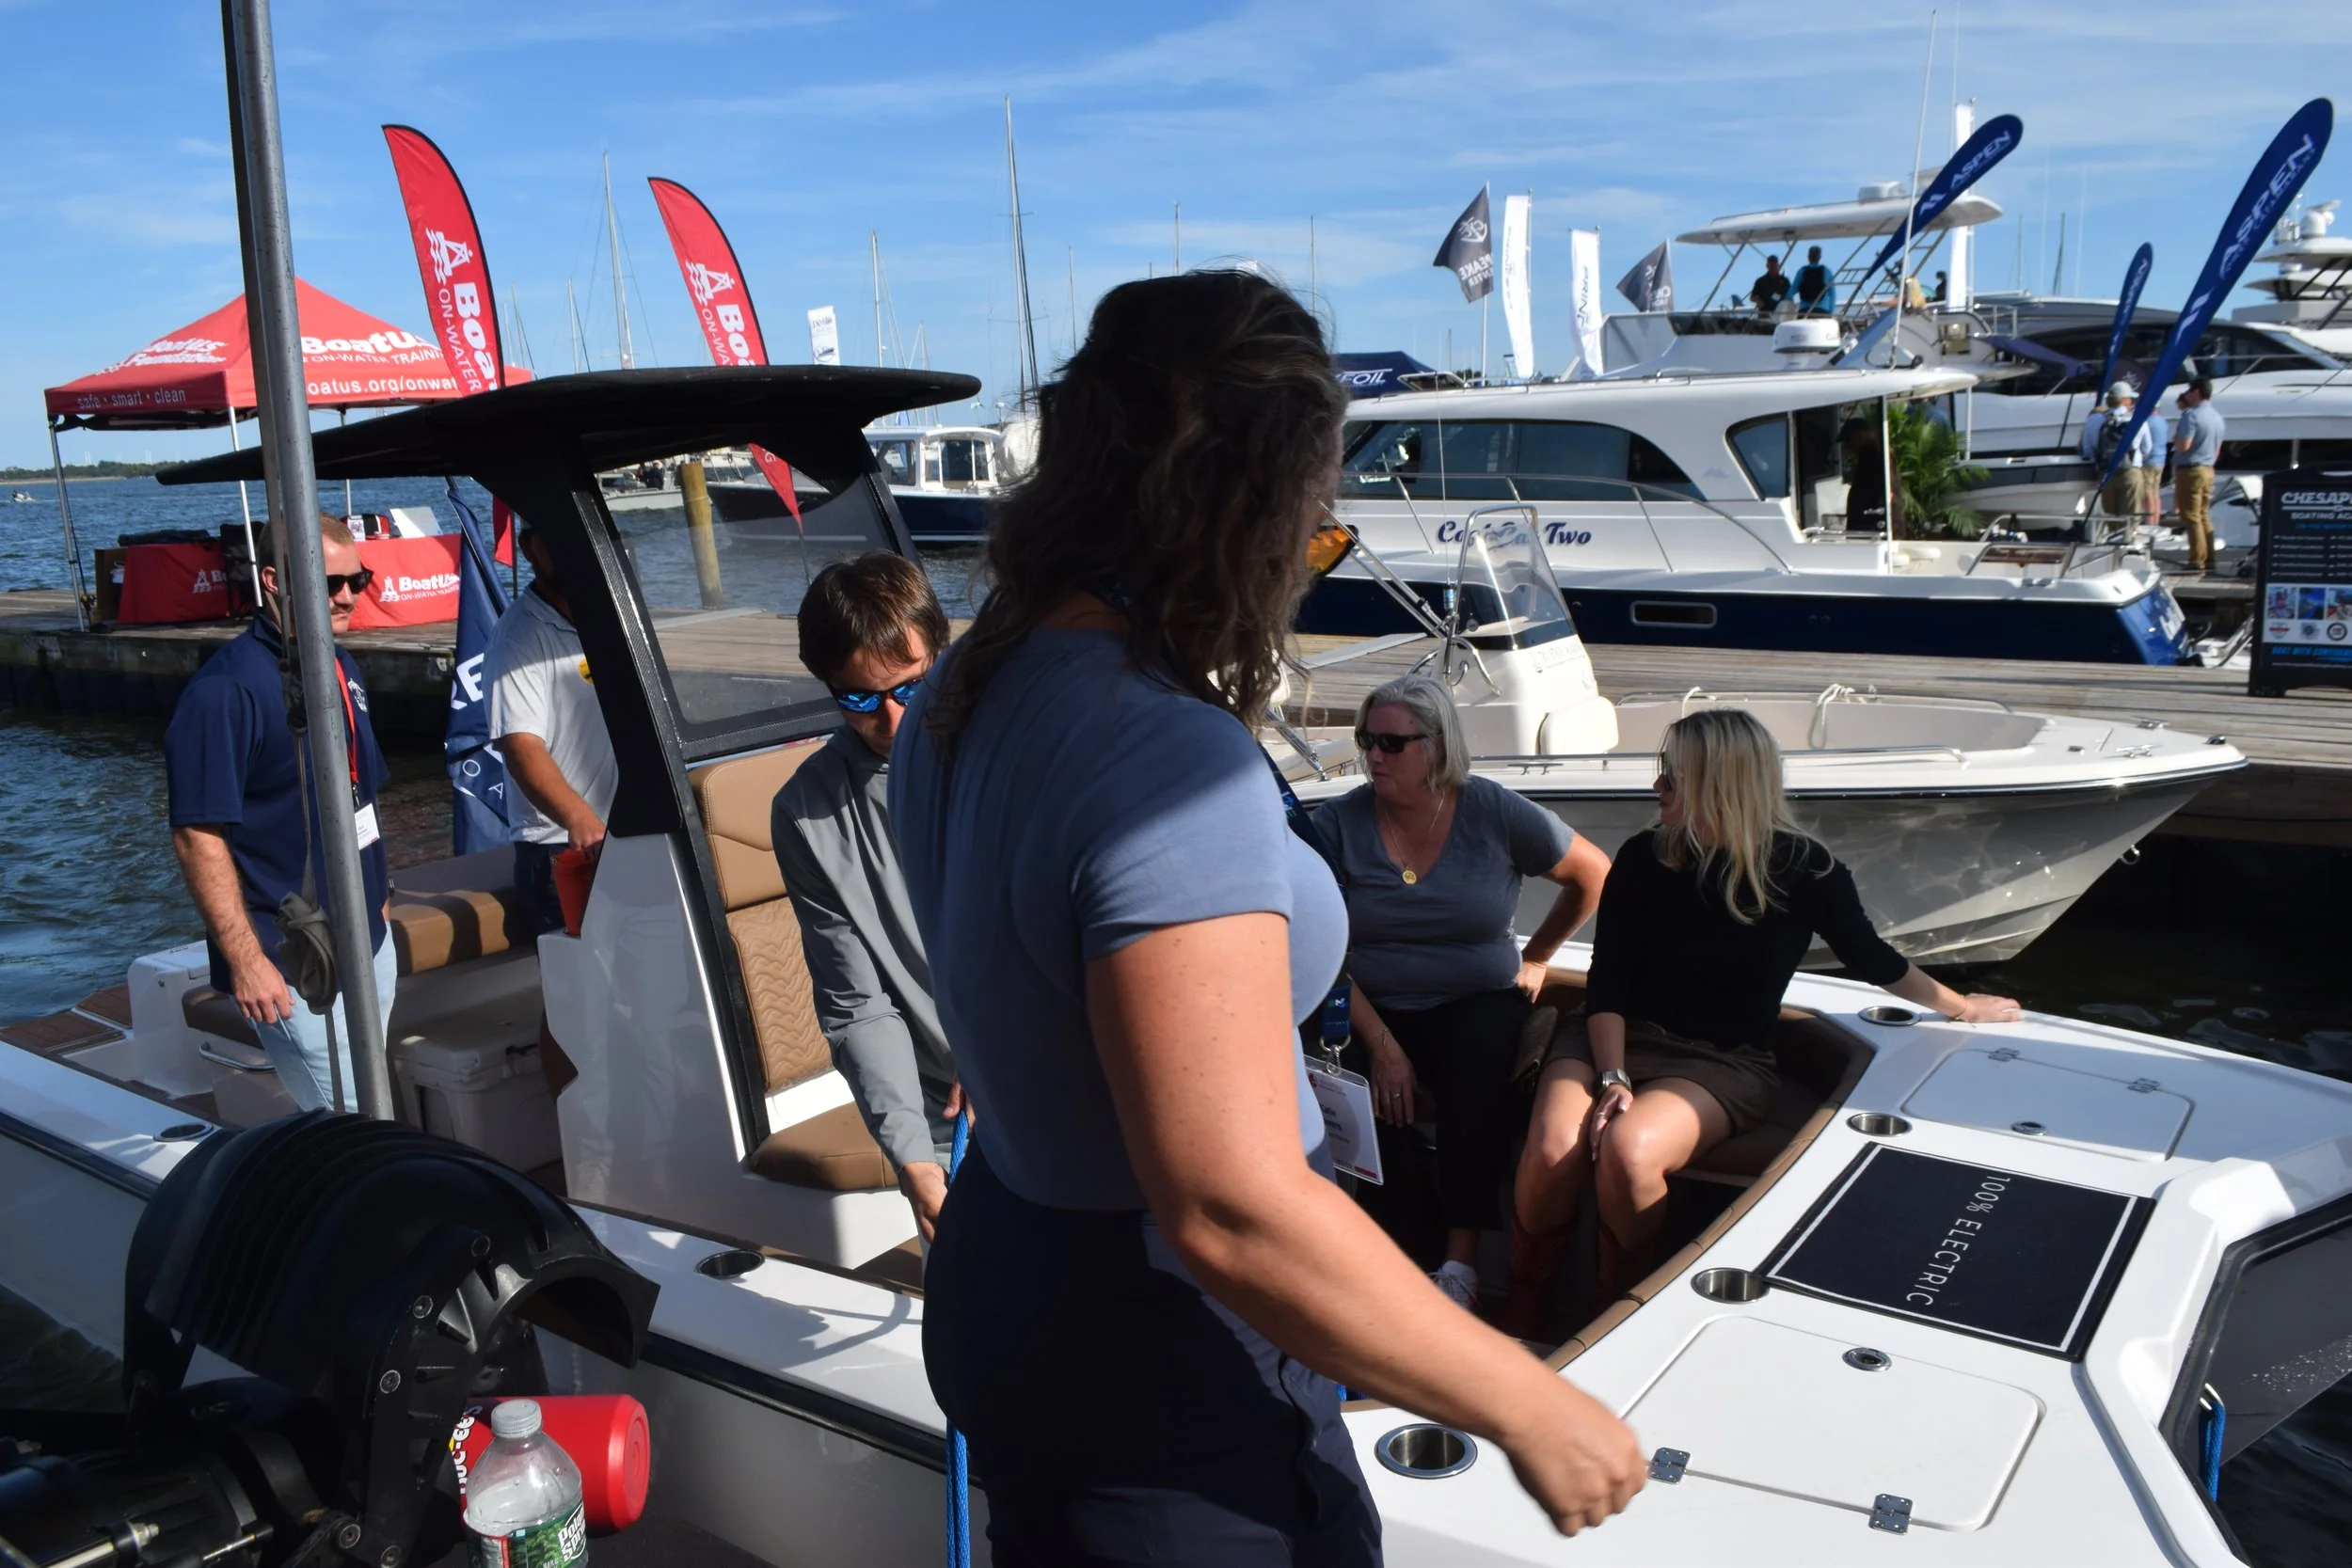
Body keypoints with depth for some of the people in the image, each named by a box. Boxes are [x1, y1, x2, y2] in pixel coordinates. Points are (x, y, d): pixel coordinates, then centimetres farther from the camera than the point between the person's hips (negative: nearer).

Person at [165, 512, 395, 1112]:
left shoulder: (341, 668, 9)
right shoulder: (227, 690, -17)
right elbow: (197, 834, -19)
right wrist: (245, 960, -21)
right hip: (290, 968, -8)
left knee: (367, 1103, 16)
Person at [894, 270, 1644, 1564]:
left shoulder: (963, 694, -1)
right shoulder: (1173, 763, -30)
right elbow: (1236, 1214, -32)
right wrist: (1527, 1408, -22)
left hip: (1000, 1277, 9)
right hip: (1160, 1373, -8)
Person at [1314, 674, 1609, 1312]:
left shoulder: (1497, 814, -3)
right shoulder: (1339, 823, -4)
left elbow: (1593, 875, 13)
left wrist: (1536, 958, 14)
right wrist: (1382, 1046, -16)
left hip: (1478, 1002, 0)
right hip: (1374, 1011, 0)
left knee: (1476, 1068, -34)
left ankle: (1461, 1264, -30)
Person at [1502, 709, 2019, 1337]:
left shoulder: (1801, 869, -5)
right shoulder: (1643, 858, -2)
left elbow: (1871, 959, 13)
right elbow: (1606, 983, -3)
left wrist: (1962, 1008, 26)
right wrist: (1614, 1078, -17)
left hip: (1724, 1061, -2)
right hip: (1618, 1037, 2)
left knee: (1628, 1148, -34)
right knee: (1553, 1146, -29)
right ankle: (1520, 1314, -4)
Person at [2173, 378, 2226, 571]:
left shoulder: (2192, 415, -15)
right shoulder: (2217, 416, 14)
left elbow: (2183, 445, -23)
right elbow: (2217, 450, 20)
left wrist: (2175, 439, -2)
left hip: (2190, 470, -9)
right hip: (2208, 470, 9)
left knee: (2191, 517, -7)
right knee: (2204, 517, 14)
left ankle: (2197, 562, -9)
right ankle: (2208, 560, 14)